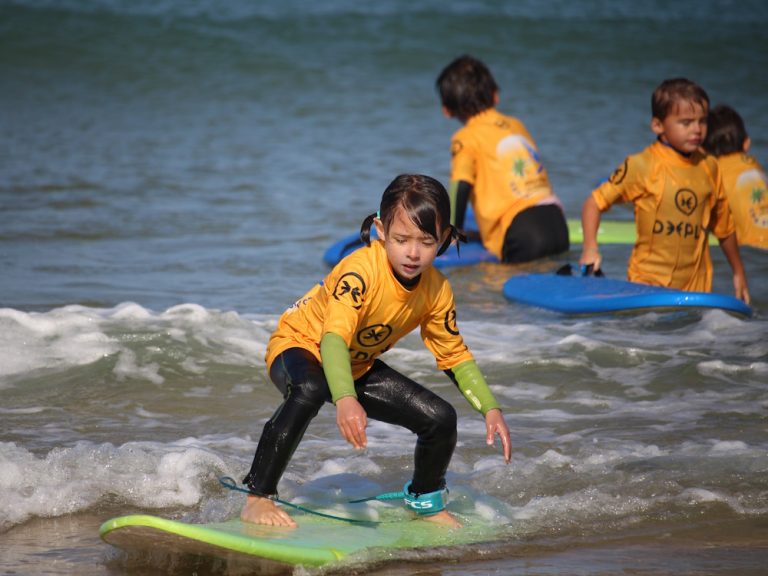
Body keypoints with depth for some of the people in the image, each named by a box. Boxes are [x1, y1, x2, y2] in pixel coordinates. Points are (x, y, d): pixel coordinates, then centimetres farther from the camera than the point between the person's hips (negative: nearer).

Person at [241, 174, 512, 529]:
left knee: (441, 419, -7)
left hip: (358, 367, 6)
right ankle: (258, 497, -32)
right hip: (300, 346, -6)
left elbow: (455, 356, 0)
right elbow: (333, 339, -46)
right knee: (309, 391, -42)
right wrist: (345, 400, -63)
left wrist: (490, 409, -13)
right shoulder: (360, 272, -35)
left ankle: (426, 501, 24)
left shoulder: (436, 291, -13)